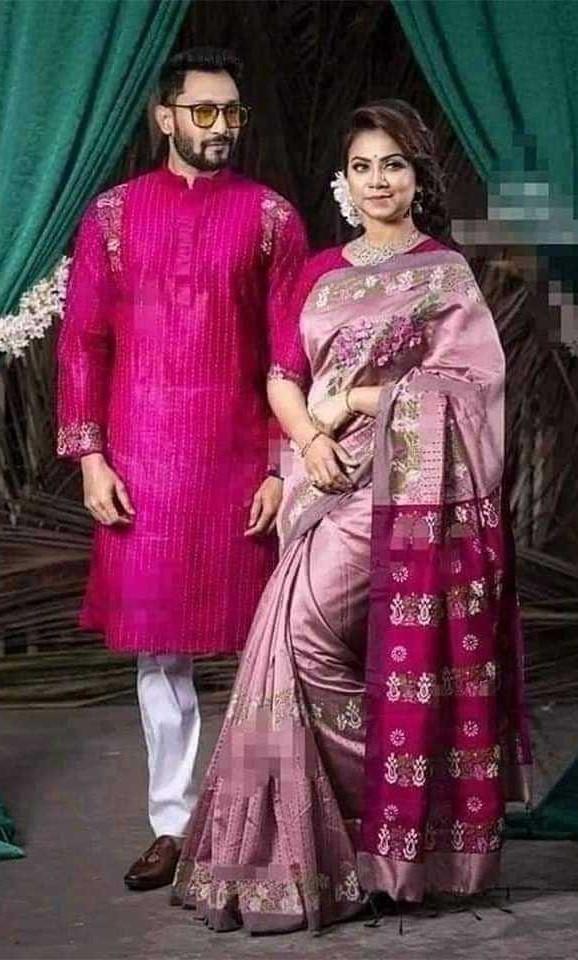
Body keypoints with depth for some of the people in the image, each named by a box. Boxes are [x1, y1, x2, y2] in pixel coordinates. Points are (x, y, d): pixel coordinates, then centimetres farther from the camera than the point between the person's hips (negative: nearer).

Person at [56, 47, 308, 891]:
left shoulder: (271, 216, 4)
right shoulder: (114, 213, 7)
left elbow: (291, 352, 1)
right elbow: (82, 341, 6)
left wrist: (283, 466, -6)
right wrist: (90, 456, -2)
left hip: (240, 461, -1)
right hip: (142, 462, 1)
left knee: (257, 643, 2)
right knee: (157, 645, 7)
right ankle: (172, 822, 18)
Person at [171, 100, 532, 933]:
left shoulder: (445, 271, 1)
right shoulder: (320, 273, 16)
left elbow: (466, 380, -7)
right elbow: (281, 377, 13)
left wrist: (357, 398, -9)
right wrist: (309, 438, -6)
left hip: (406, 484, -5)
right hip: (331, 480, 5)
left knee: (303, 625, -16)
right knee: (306, 639, 2)